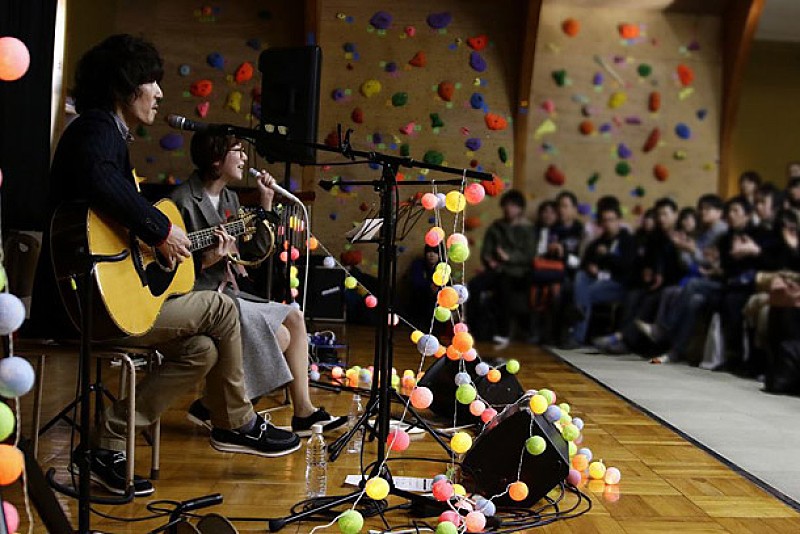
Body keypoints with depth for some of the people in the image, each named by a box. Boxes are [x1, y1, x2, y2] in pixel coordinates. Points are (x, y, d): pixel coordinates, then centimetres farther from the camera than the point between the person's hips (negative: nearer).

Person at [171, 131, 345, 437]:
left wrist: (265, 204, 6)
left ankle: (303, 412, 7)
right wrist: (205, 262, -33)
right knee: (278, 334, -17)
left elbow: (255, 251, 11)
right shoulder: (184, 201, -15)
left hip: (225, 292, 10)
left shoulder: (229, 199, 13)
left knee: (294, 318, 4)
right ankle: (210, 406, -6)